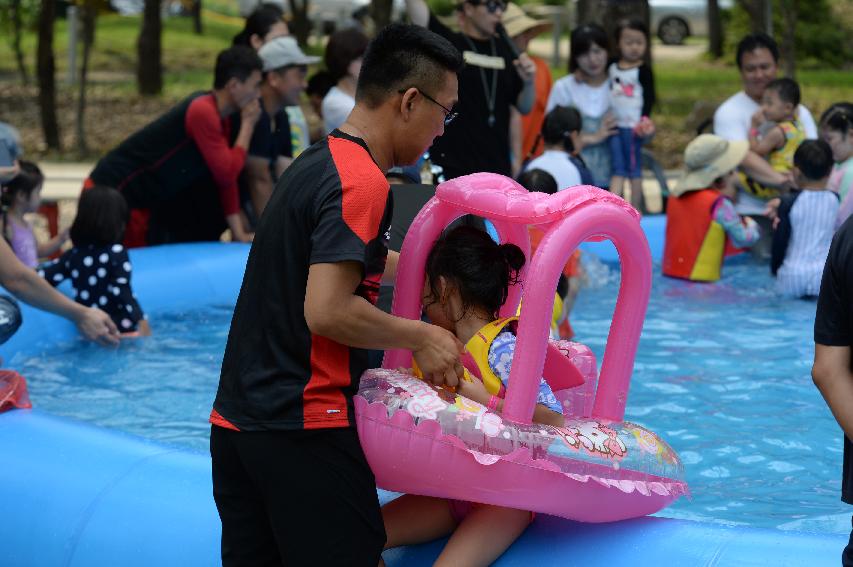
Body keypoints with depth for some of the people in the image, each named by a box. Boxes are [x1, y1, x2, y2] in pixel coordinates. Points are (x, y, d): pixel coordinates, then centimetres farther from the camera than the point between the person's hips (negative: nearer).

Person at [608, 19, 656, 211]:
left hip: (633, 127, -4)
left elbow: (649, 97, -7)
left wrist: (645, 119, -17)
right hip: (615, 125, 4)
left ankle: (635, 210, 10)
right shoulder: (612, 68, 7)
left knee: (634, 168, 3)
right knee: (617, 169, 2)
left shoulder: (643, 70, -6)